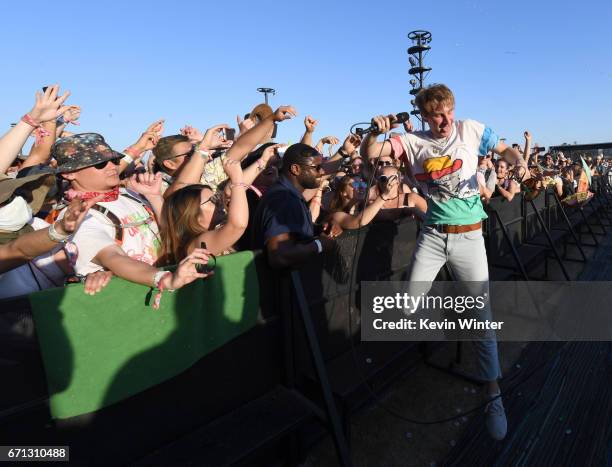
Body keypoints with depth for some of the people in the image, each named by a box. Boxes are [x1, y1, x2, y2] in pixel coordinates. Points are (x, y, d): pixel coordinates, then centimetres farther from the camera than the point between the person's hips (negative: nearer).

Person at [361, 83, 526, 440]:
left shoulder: (471, 129, 1)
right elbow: (369, 154, -5)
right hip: (432, 236, 1)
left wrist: (520, 161, -8)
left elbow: (505, 149, 13)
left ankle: (494, 396, 18)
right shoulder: (413, 142, 0)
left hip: (470, 236, -1)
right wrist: (376, 130, -24)